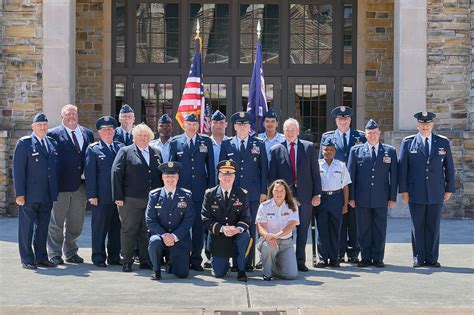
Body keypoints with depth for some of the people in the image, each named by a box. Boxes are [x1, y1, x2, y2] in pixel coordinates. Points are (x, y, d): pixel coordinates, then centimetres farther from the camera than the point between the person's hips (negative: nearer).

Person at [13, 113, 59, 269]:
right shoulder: (24, 143, -4)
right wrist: (20, 193, -13)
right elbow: (18, 169, -7)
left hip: (48, 195, 5)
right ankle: (27, 260, 8)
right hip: (30, 195, -5)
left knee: (43, 226, 11)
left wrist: (56, 191, 10)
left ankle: (41, 258, 20)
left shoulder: (52, 143, 12)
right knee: (27, 226, 1)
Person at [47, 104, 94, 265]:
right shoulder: (53, 134, -3)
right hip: (61, 185, -4)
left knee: (76, 223, 12)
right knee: (56, 222, 3)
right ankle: (55, 254, 12)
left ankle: (71, 252, 24)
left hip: (81, 185, 4)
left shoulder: (88, 134, 11)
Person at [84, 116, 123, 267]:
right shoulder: (93, 149, 1)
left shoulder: (121, 147, 12)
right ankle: (98, 257, 10)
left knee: (116, 227, 9)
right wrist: (92, 195, -10)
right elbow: (89, 173, -3)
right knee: (99, 227, 2)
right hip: (101, 197, -4)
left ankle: (114, 256, 18)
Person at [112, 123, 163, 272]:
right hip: (131, 201, -4)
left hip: (153, 201, 4)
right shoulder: (125, 152, 2)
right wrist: (118, 197, -10)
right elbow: (116, 173, -4)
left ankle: (145, 261, 16)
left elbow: (162, 174, 16)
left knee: (147, 232, 8)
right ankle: (127, 261, 10)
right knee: (129, 231, 2)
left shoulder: (156, 153, 14)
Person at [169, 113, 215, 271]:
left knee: (199, 226, 2)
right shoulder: (175, 142, 6)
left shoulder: (206, 141, 8)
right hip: (181, 191, 0)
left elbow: (210, 166, 8)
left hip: (200, 192, 1)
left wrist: (211, 188, 3)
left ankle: (196, 260, 9)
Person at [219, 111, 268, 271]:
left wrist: (263, 191, 1)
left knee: (250, 228, 1)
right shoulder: (226, 144, 9)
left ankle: (248, 263, 7)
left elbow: (264, 169, 7)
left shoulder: (258, 144, 8)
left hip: (252, 193, 0)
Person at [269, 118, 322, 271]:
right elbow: (272, 176, 5)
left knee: (303, 229, 6)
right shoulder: (276, 150, 5)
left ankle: (300, 262, 13)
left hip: (304, 195, 1)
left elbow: (315, 172, 4)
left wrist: (317, 194, -1)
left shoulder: (309, 147, 6)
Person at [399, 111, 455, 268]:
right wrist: (404, 190, -4)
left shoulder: (443, 142, 7)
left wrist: (449, 189, 5)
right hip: (416, 193, -1)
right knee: (418, 226, 3)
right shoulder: (408, 142, 3)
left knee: (433, 227, 5)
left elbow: (449, 167, 10)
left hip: (436, 193, 1)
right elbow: (402, 167, 2)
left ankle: (432, 258, 12)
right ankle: (419, 258, 10)